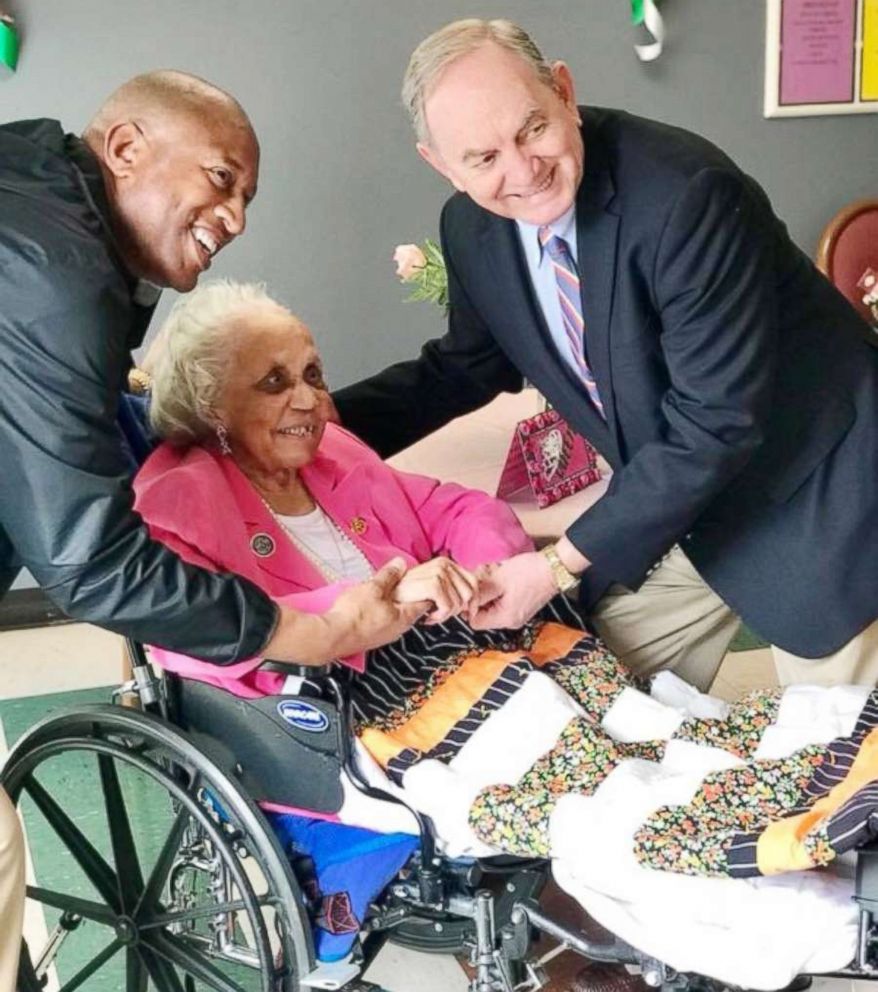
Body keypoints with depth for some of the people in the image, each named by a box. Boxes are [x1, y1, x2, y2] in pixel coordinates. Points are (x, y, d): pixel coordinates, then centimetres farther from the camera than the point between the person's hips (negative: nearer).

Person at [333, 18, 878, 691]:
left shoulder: (685, 192, -31)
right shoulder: (471, 229, -8)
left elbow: (716, 420, -30)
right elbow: (464, 369, 9)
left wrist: (563, 564, -26)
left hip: (812, 494, -5)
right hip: (673, 502, 6)